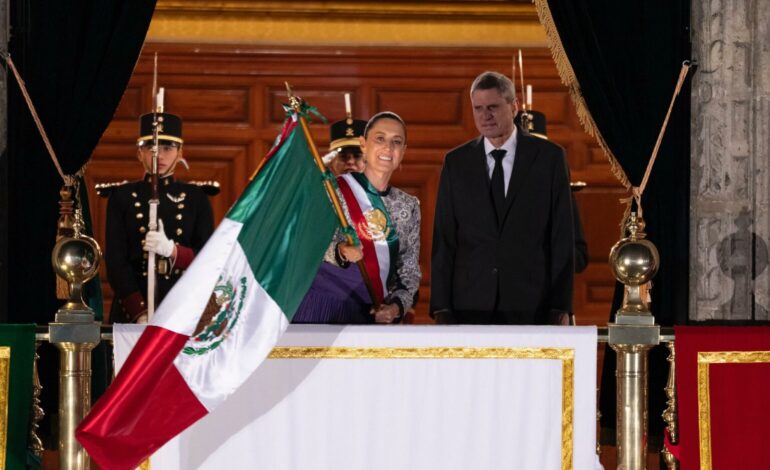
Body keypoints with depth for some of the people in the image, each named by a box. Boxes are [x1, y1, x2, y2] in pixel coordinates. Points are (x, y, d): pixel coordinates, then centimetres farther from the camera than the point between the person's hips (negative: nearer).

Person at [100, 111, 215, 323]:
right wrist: (140, 313, -15)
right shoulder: (122, 197, 6)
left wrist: (172, 250, -18)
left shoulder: (196, 198, 10)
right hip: (132, 308, -1)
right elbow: (115, 262, -1)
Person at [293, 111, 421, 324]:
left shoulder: (409, 206, 12)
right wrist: (339, 252, -24)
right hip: (324, 312, -3)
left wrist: (397, 305, -5)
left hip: (373, 316, 3)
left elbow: (410, 270, 13)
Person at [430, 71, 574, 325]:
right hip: (470, 305, 1)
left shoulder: (549, 157, 2)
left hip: (532, 304, -1)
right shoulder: (456, 162, 7)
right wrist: (441, 308, -1)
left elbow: (562, 236, 1)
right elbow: (443, 240, 5)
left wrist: (561, 307, -3)